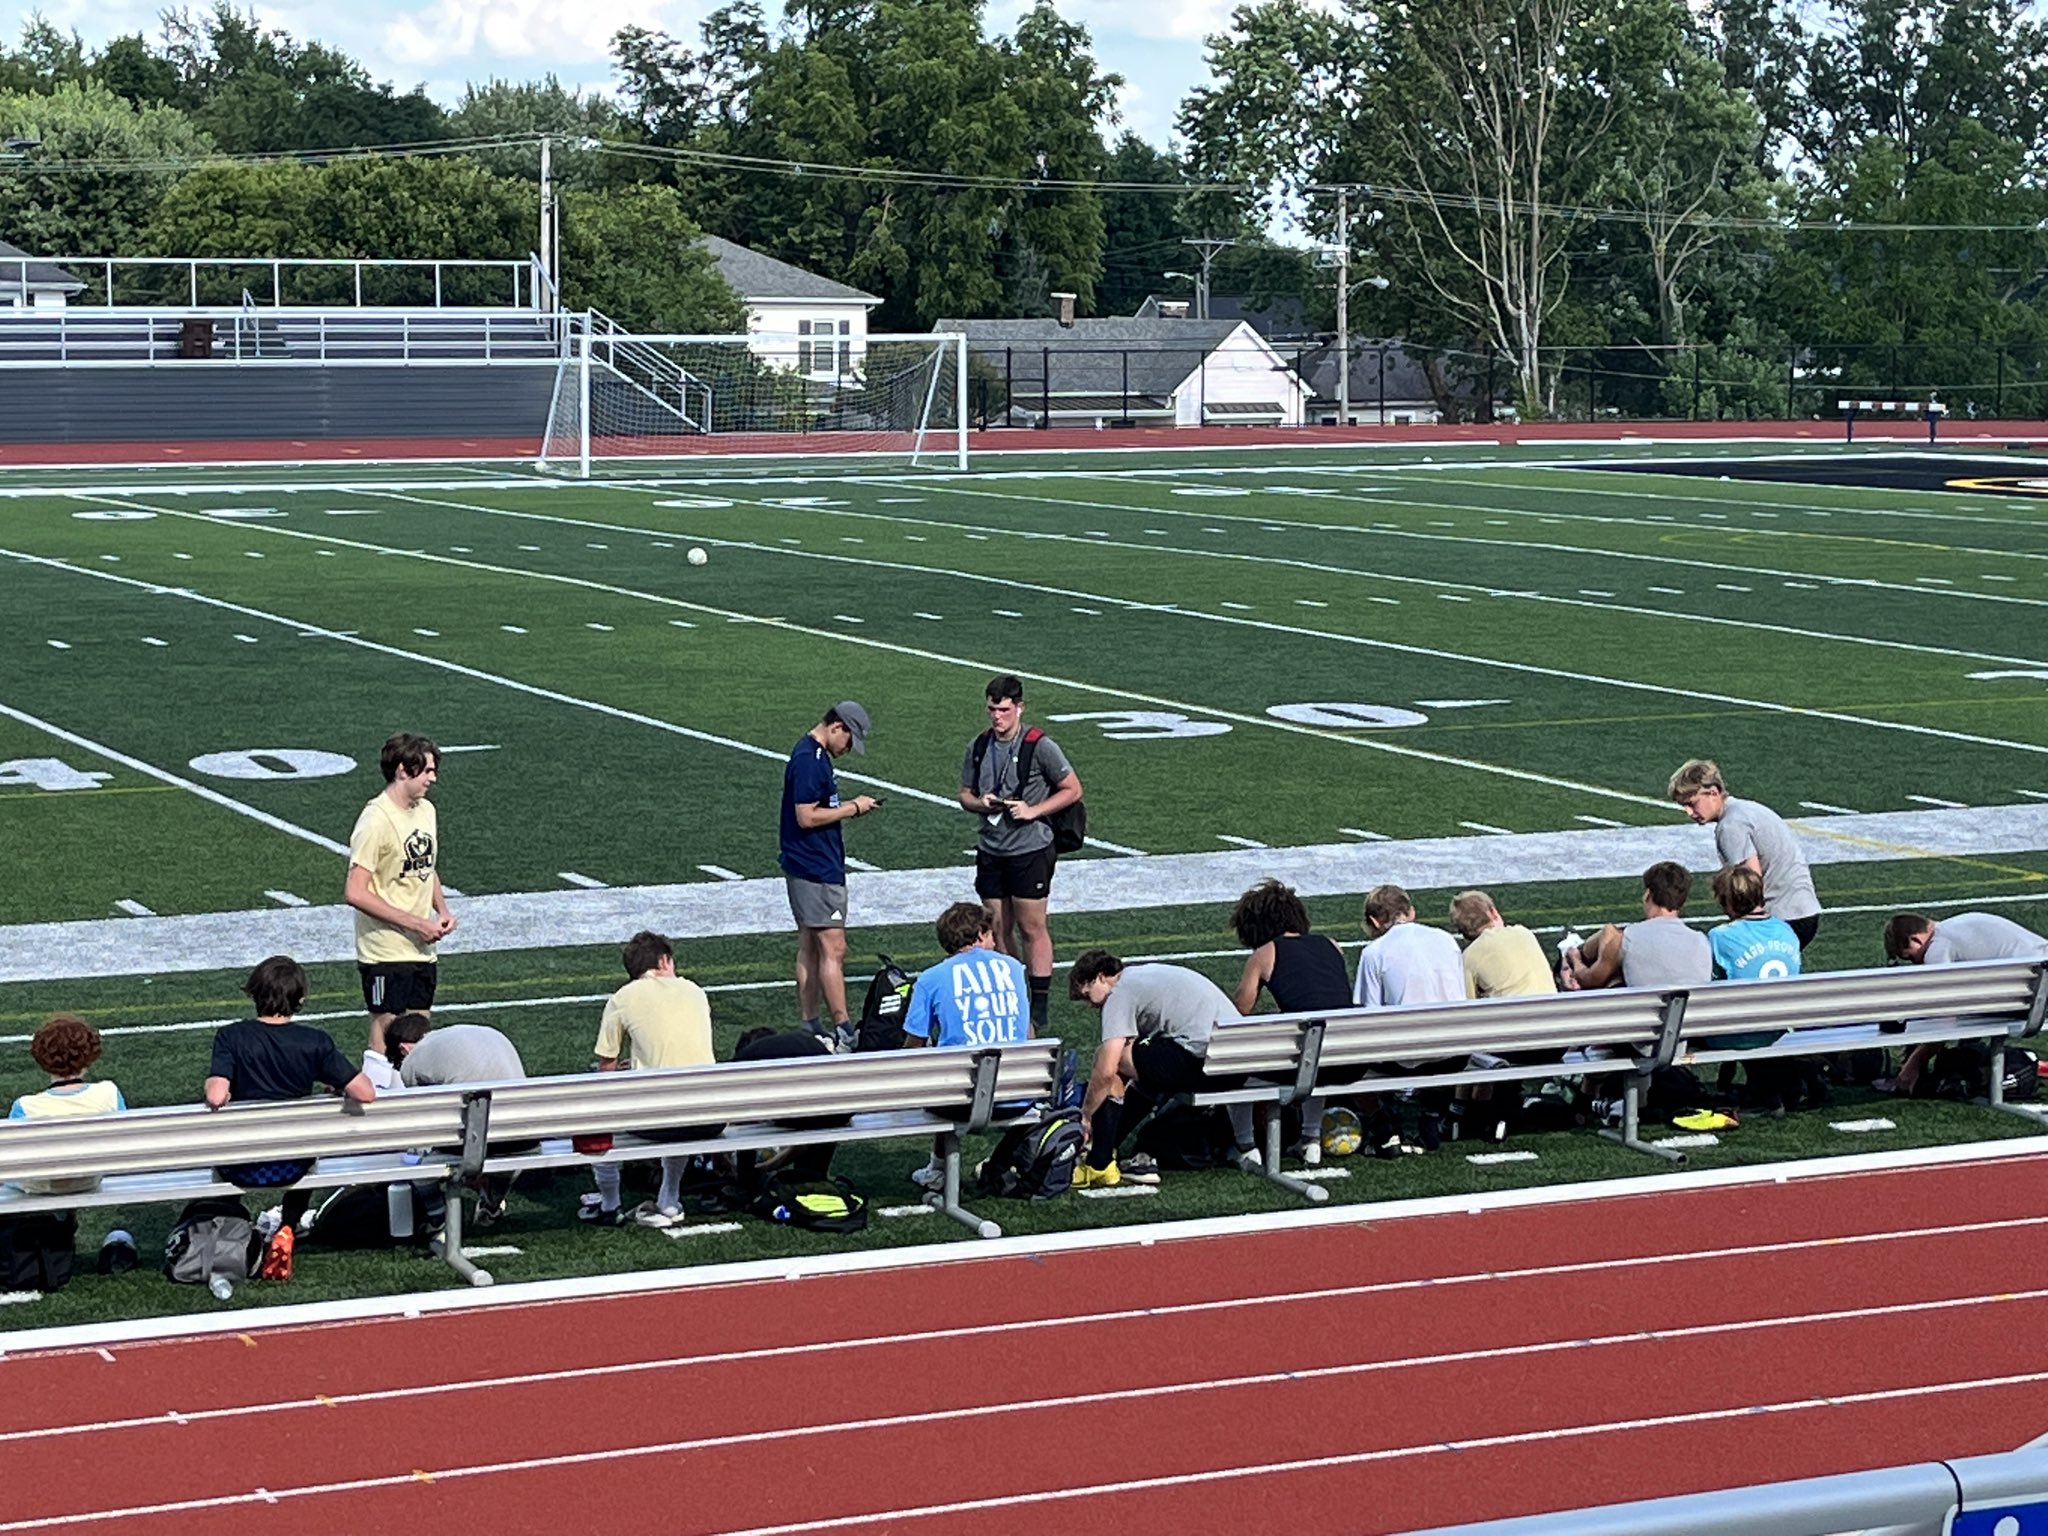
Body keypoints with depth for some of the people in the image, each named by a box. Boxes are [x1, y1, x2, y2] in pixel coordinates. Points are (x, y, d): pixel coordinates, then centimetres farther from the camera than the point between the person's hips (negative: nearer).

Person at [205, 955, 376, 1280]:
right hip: (294, 1166, 1)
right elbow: (365, 1093, -12)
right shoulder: (315, 1042, -9)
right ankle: (287, 1229, 19)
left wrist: (212, 1086, -2)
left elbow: (216, 1098, -24)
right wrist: (338, 1089, 9)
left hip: (241, 1169, -1)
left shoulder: (231, 1037, -12)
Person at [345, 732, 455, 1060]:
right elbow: (355, 893, -21)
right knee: (386, 1038, -3)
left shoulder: (425, 810, 9)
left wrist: (442, 911, 4)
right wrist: (417, 923, -19)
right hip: (386, 954, -8)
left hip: (422, 950, 8)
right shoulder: (376, 819, -17)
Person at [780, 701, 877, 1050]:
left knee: (810, 948, 12)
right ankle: (843, 1031, -8)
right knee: (833, 949, -9)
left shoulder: (815, 754, 14)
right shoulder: (807, 759, -18)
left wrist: (849, 807, 9)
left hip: (809, 868, 11)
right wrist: (852, 808, -13)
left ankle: (809, 1026, 16)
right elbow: (806, 817, -22)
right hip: (816, 871, -11)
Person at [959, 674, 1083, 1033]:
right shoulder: (979, 746, 7)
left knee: (1032, 929, -2)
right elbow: (965, 794, 17)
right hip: (990, 850, 5)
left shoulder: (1040, 747, -8)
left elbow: (1072, 789, -3)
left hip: (1030, 850, -5)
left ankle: (1040, 1006, 2)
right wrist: (979, 803, -7)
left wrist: (1033, 810, -14)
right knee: (998, 929, 8)